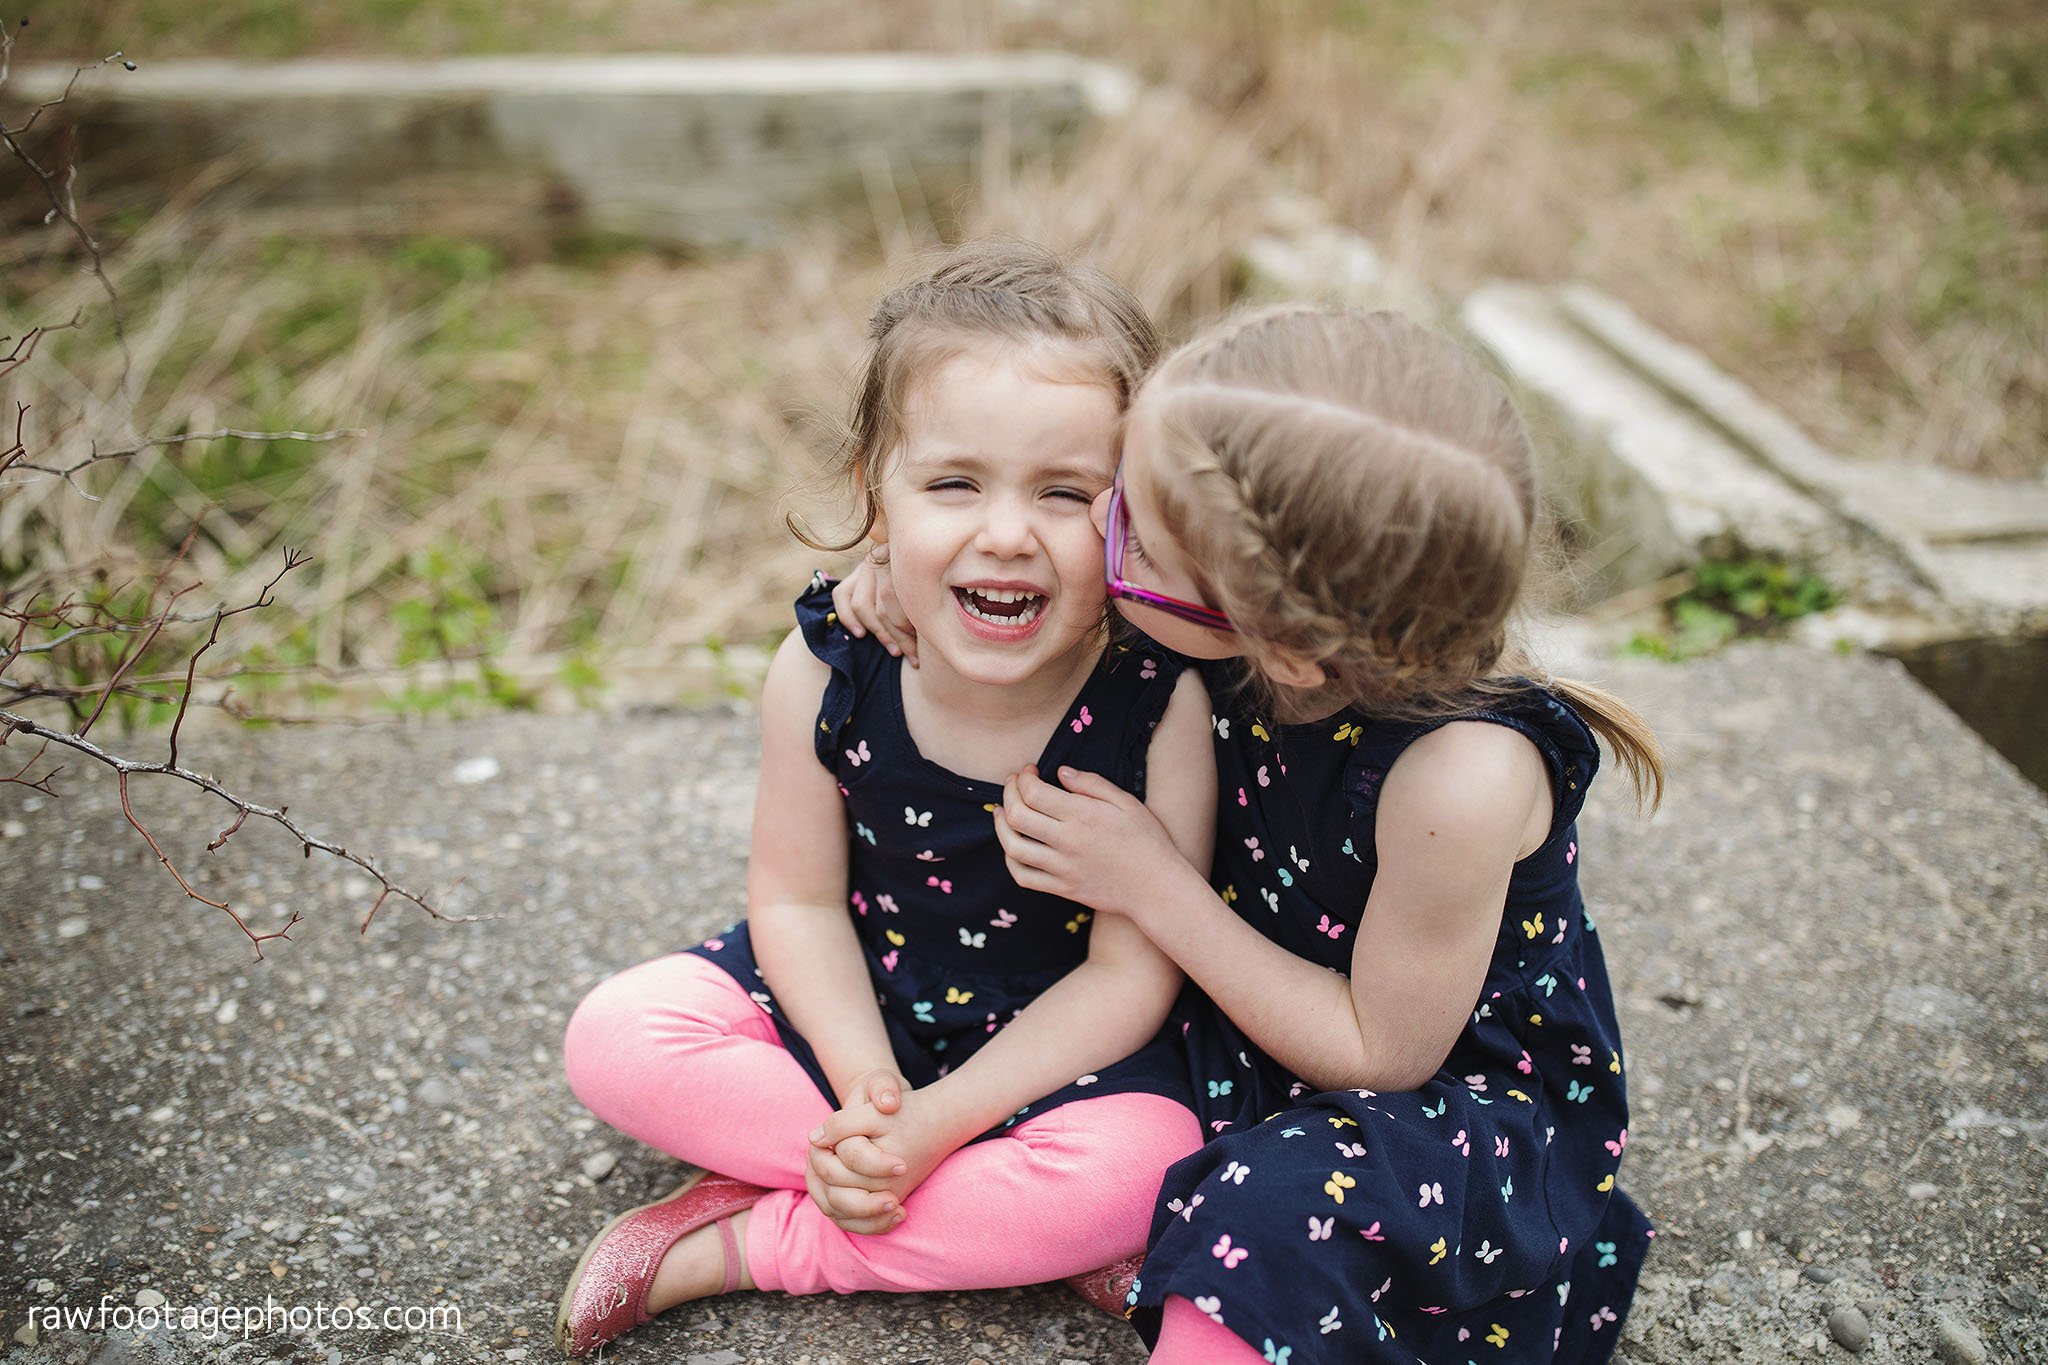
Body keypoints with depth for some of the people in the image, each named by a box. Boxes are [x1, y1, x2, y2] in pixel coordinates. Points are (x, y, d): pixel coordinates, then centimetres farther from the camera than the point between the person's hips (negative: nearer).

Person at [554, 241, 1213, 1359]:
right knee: (616, 1039, -16)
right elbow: (797, 898, -7)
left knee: (1134, 1170, -31)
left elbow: (1131, 972, -18)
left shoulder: (1161, 700, -25)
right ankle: (1010, 1230, -15)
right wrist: (865, 1090, -21)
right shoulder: (827, 672, -19)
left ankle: (743, 1239, -15)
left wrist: (934, 1123, -23)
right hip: (847, 999, 3)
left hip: (1061, 1035, -2)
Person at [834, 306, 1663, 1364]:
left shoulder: (1458, 783, -36)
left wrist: (1152, 884, -21)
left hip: (1458, 1087, -6)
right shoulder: (1261, 624, -20)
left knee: (1277, 1209, -34)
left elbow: (1382, 1051, -20)